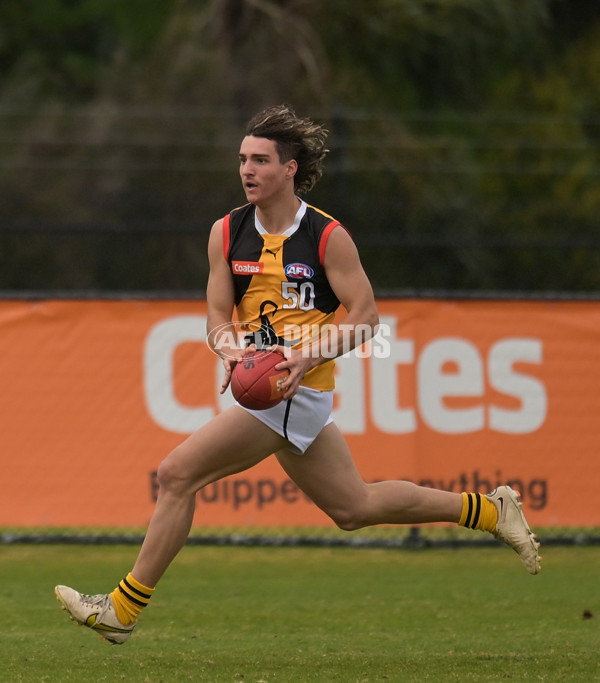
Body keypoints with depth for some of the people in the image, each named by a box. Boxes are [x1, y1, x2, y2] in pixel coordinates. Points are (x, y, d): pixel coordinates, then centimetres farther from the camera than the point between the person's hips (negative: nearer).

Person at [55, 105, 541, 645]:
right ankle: (490, 510, 32)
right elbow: (217, 312, 8)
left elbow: (365, 315, -8)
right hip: (262, 385, 8)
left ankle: (124, 610, -5)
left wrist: (309, 356, -23)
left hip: (296, 389, -8)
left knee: (177, 474, -13)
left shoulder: (327, 236, -10)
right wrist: (230, 348, -15)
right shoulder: (227, 233, 6)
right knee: (354, 507, 19)